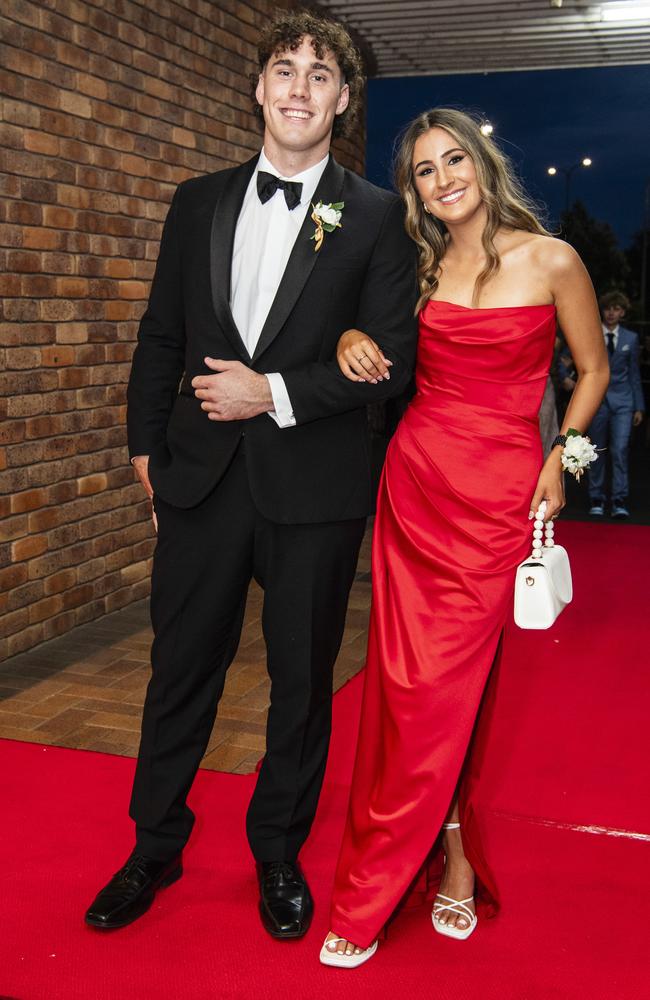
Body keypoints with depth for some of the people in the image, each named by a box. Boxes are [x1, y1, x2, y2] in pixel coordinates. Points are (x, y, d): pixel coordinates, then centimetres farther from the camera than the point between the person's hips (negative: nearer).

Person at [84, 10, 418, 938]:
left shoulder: (375, 216, -1)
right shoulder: (198, 202, 8)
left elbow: (393, 359, -7)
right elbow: (161, 337, 12)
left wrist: (275, 394, -13)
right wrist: (147, 445, 10)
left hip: (314, 486, -2)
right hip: (202, 477, 3)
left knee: (302, 682, 11)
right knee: (180, 670, 12)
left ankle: (279, 853, 32)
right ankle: (155, 847, 31)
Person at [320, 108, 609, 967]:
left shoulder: (550, 262, -3)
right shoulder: (419, 268, 8)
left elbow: (593, 369, 8)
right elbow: (384, 353, 24)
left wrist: (561, 456, -4)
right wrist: (355, 336, 0)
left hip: (498, 495, -4)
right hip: (414, 480, 4)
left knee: (437, 687, -3)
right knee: (408, 685, 3)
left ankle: (373, 893, 14)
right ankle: (454, 858, 22)